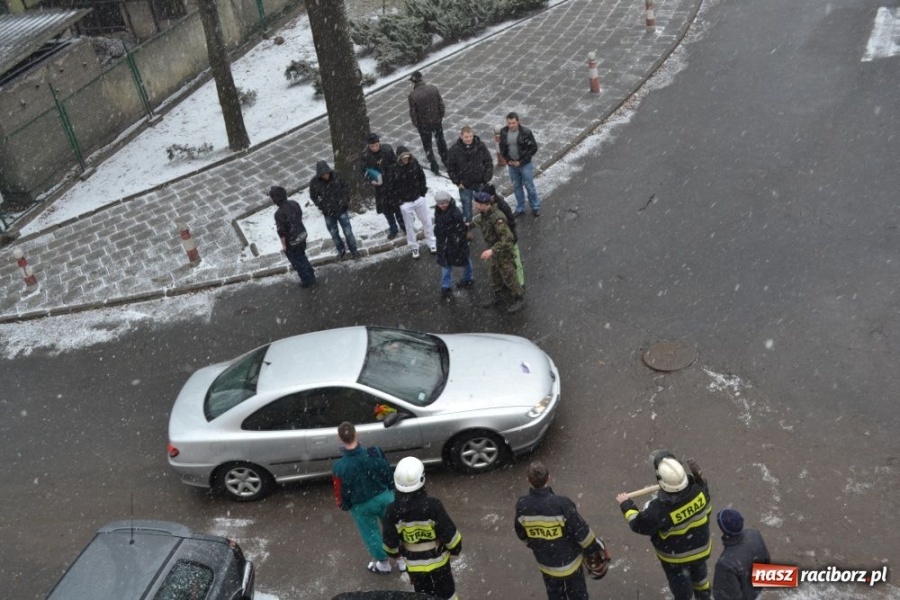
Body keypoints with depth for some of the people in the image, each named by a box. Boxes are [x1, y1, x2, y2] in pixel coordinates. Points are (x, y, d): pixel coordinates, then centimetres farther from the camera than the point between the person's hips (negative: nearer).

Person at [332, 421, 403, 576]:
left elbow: (341, 492, -13)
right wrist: (391, 490, 12)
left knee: (371, 533, 23)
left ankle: (383, 564, 43)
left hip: (361, 506, -1)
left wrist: (344, 506, 9)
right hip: (384, 497, 2)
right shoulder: (375, 453, -23)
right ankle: (403, 559, 40)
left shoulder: (340, 467, -28)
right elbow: (389, 474, -8)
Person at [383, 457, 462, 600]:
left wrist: (395, 553, 13)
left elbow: (390, 542, -9)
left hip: (413, 564, 2)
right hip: (437, 560, -2)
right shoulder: (432, 506, -28)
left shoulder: (393, 511, -21)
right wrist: (456, 549, 1)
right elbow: (449, 534, -19)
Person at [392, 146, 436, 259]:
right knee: (410, 225, 10)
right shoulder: (395, 170, -16)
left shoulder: (415, 164, -7)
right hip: (405, 203, -3)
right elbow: (393, 188, -7)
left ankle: (431, 243, 29)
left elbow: (422, 178, 5)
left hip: (419, 198, 3)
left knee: (426, 221, 13)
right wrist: (399, 200, -9)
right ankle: (414, 247, 25)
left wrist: (423, 192, 1)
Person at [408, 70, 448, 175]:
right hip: (437, 121, 3)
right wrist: (441, 116, 12)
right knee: (440, 140, 25)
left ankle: (434, 167, 22)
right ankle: (446, 161, 41)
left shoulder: (413, 95, -23)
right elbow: (441, 104, -3)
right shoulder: (433, 88, -12)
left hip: (424, 124, -3)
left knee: (427, 145, 16)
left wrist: (416, 124, 3)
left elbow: (413, 113, -14)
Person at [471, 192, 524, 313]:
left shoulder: (497, 218, -35)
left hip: (504, 251, -9)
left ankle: (518, 300, 26)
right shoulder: (484, 214, -7)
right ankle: (497, 297, 42)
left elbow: (506, 238, -36)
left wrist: (492, 250, -41)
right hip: (493, 250, 9)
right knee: (494, 275, 23)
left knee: (509, 277, 7)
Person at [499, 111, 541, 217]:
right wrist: (507, 160, -6)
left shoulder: (526, 132, -17)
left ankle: (535, 207, 23)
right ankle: (520, 208, 31)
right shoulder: (503, 132, -5)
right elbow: (502, 147, 9)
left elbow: (533, 148, -12)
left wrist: (521, 161, -16)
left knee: (529, 186, 5)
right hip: (511, 165, 4)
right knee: (516, 187, 16)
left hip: (525, 164, -4)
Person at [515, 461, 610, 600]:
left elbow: (521, 533, -2)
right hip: (569, 559, -3)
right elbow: (581, 531, -21)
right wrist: (596, 547, -2)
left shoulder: (522, 505, -21)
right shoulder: (561, 504, -33)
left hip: (545, 562, 3)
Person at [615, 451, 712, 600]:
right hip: (700, 547, 4)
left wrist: (626, 505, -7)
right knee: (699, 574, 35)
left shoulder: (660, 509, -41)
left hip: (675, 556, -4)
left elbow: (639, 525, -22)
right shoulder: (699, 489, -29)